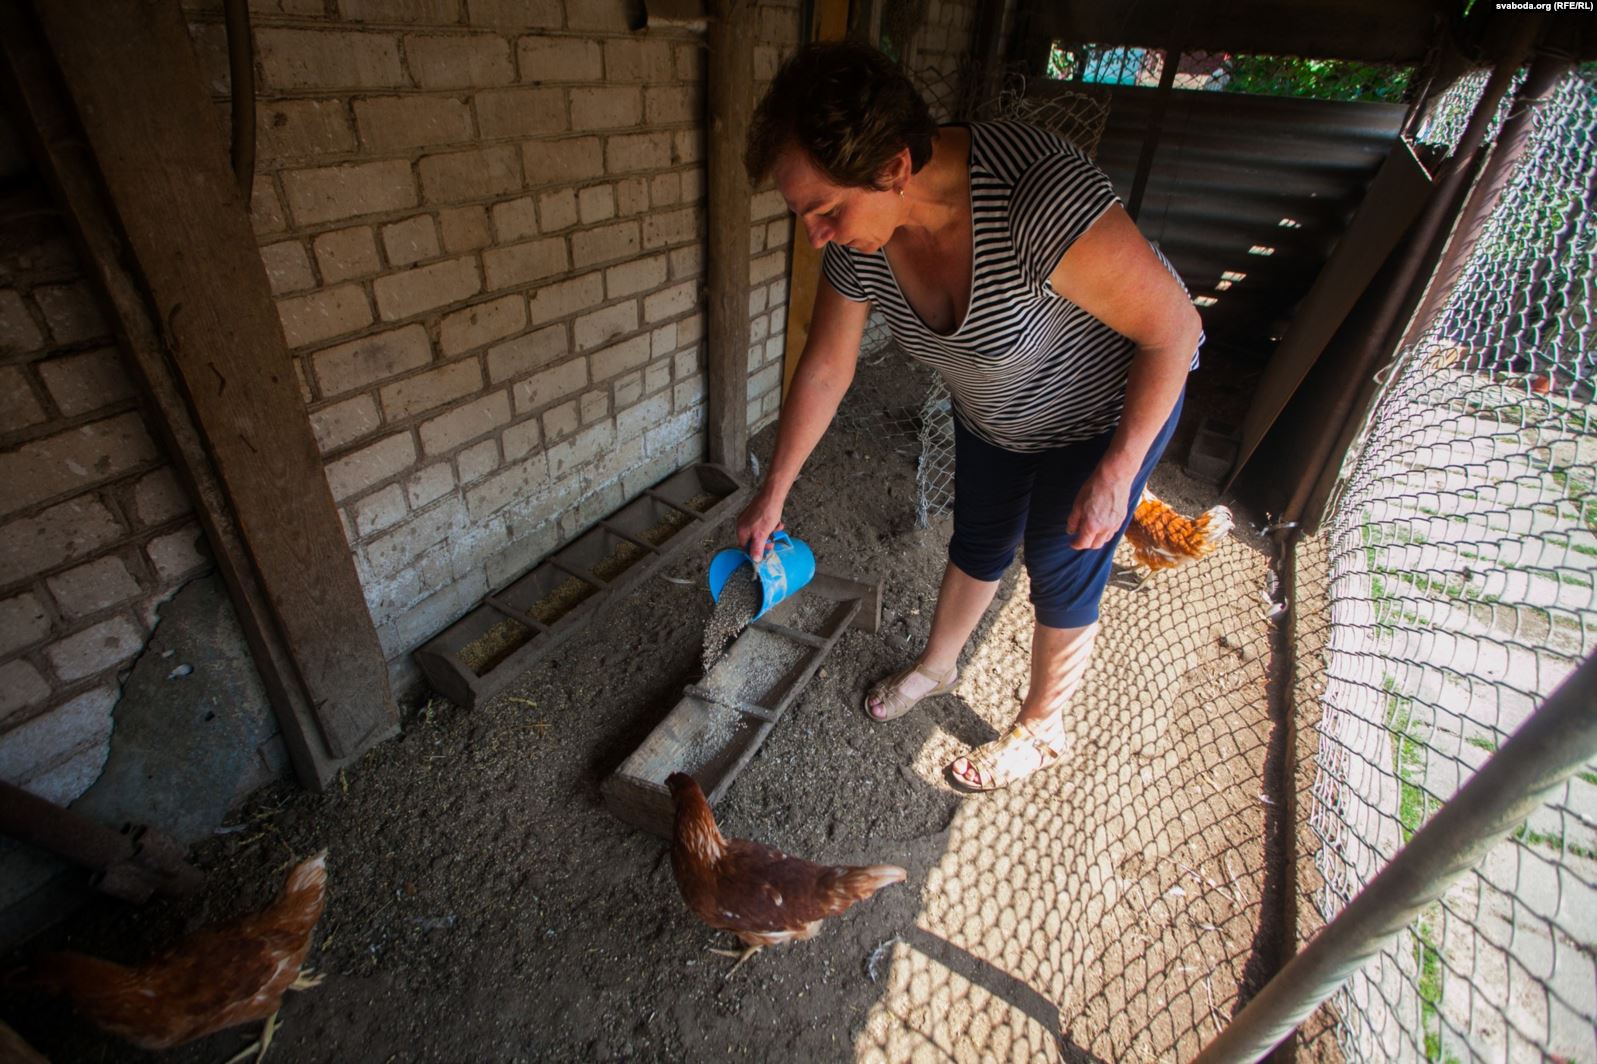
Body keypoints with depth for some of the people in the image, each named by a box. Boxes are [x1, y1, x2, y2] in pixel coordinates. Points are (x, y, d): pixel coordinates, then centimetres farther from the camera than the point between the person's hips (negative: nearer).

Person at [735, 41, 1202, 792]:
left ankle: (1042, 731, 32)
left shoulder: (1038, 194, -41)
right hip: (993, 414, 5)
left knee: (1062, 575, 6)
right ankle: (937, 666, 47)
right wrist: (772, 495, -4)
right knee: (977, 546, 20)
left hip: (1113, 407, -5)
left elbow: (1174, 327, -29)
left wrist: (1118, 469, -26)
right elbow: (825, 370, -10)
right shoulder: (858, 236, -21)